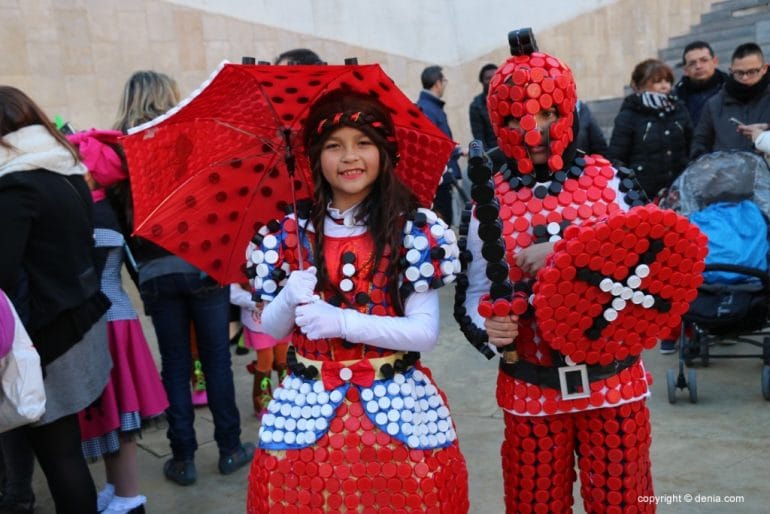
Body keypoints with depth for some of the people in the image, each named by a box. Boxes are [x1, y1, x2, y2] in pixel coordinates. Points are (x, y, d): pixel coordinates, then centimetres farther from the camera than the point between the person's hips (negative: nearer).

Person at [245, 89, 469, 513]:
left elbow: (425, 332, -11)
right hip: (310, 407, 2)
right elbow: (271, 328, 5)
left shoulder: (413, 228, -6)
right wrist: (290, 300, -17)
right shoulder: (291, 231, 1)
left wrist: (342, 321, -23)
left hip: (397, 406, -1)